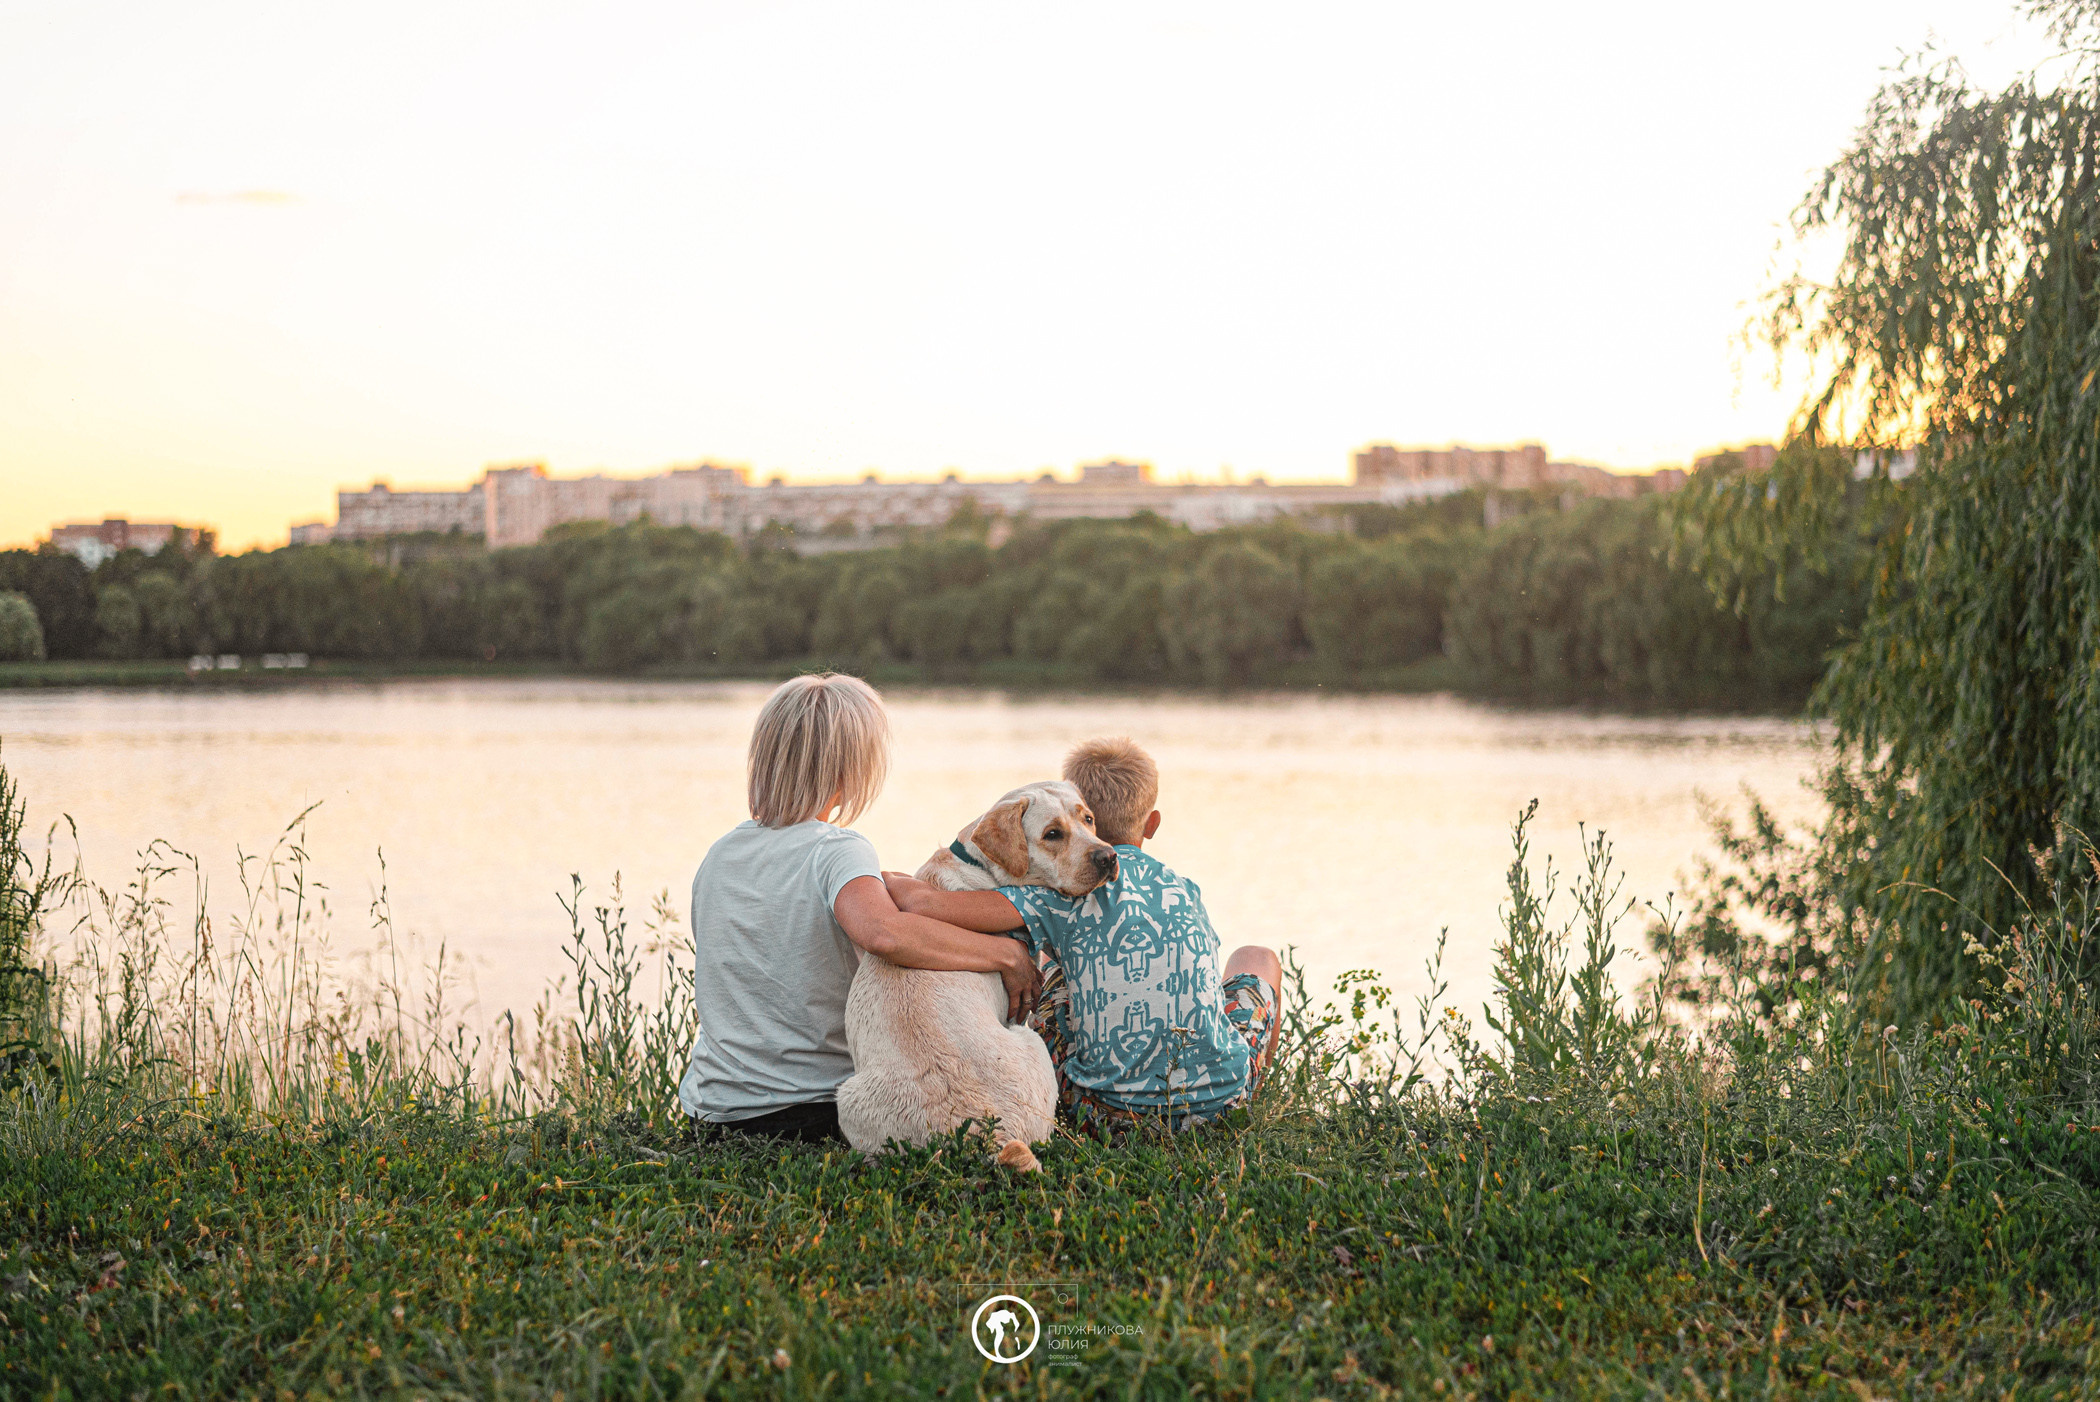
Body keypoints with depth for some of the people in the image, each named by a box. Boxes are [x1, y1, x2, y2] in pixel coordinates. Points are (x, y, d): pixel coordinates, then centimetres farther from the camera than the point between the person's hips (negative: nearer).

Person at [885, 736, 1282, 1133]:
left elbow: (927, 904, -19)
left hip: (1109, 1114, -2)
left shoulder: (1062, 893, -9)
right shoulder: (1185, 890, 6)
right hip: (1220, 1099, 3)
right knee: (1258, 957, 32)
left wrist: (892, 881, 3)